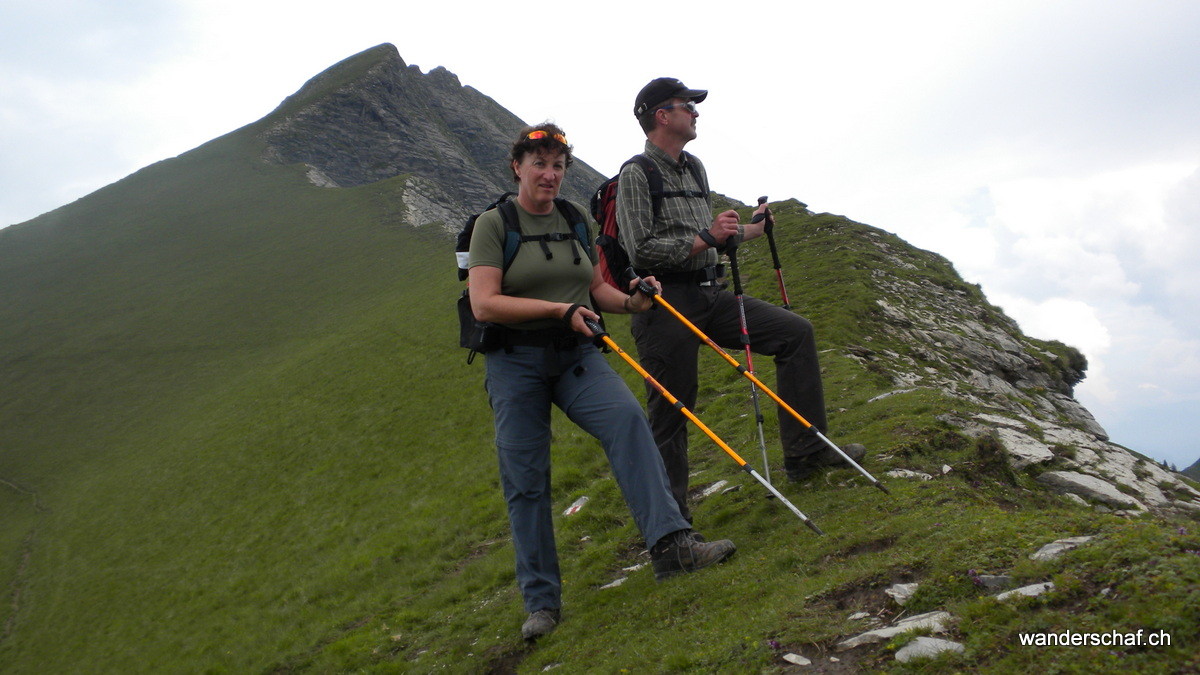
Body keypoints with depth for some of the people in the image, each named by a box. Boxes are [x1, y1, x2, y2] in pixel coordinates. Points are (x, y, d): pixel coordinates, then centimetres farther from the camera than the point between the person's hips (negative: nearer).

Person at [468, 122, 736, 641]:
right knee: (525, 480, -1)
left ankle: (670, 544, -28)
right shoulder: (494, 224, -5)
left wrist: (629, 302, -5)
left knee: (626, 416, -24)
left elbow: (595, 289, 17)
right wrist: (560, 310, -20)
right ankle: (542, 599, 12)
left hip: (577, 355, 4)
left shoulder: (576, 219, 11)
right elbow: (484, 304, -15)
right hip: (516, 361, -3)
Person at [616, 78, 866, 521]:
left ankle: (805, 452, 7)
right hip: (666, 304, -8)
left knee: (796, 332, 2)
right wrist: (706, 238, -18)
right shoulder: (636, 174, -8)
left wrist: (751, 230, 31)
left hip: (710, 297, 8)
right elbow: (641, 250, -18)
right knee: (669, 414, -4)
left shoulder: (695, 168, 18)